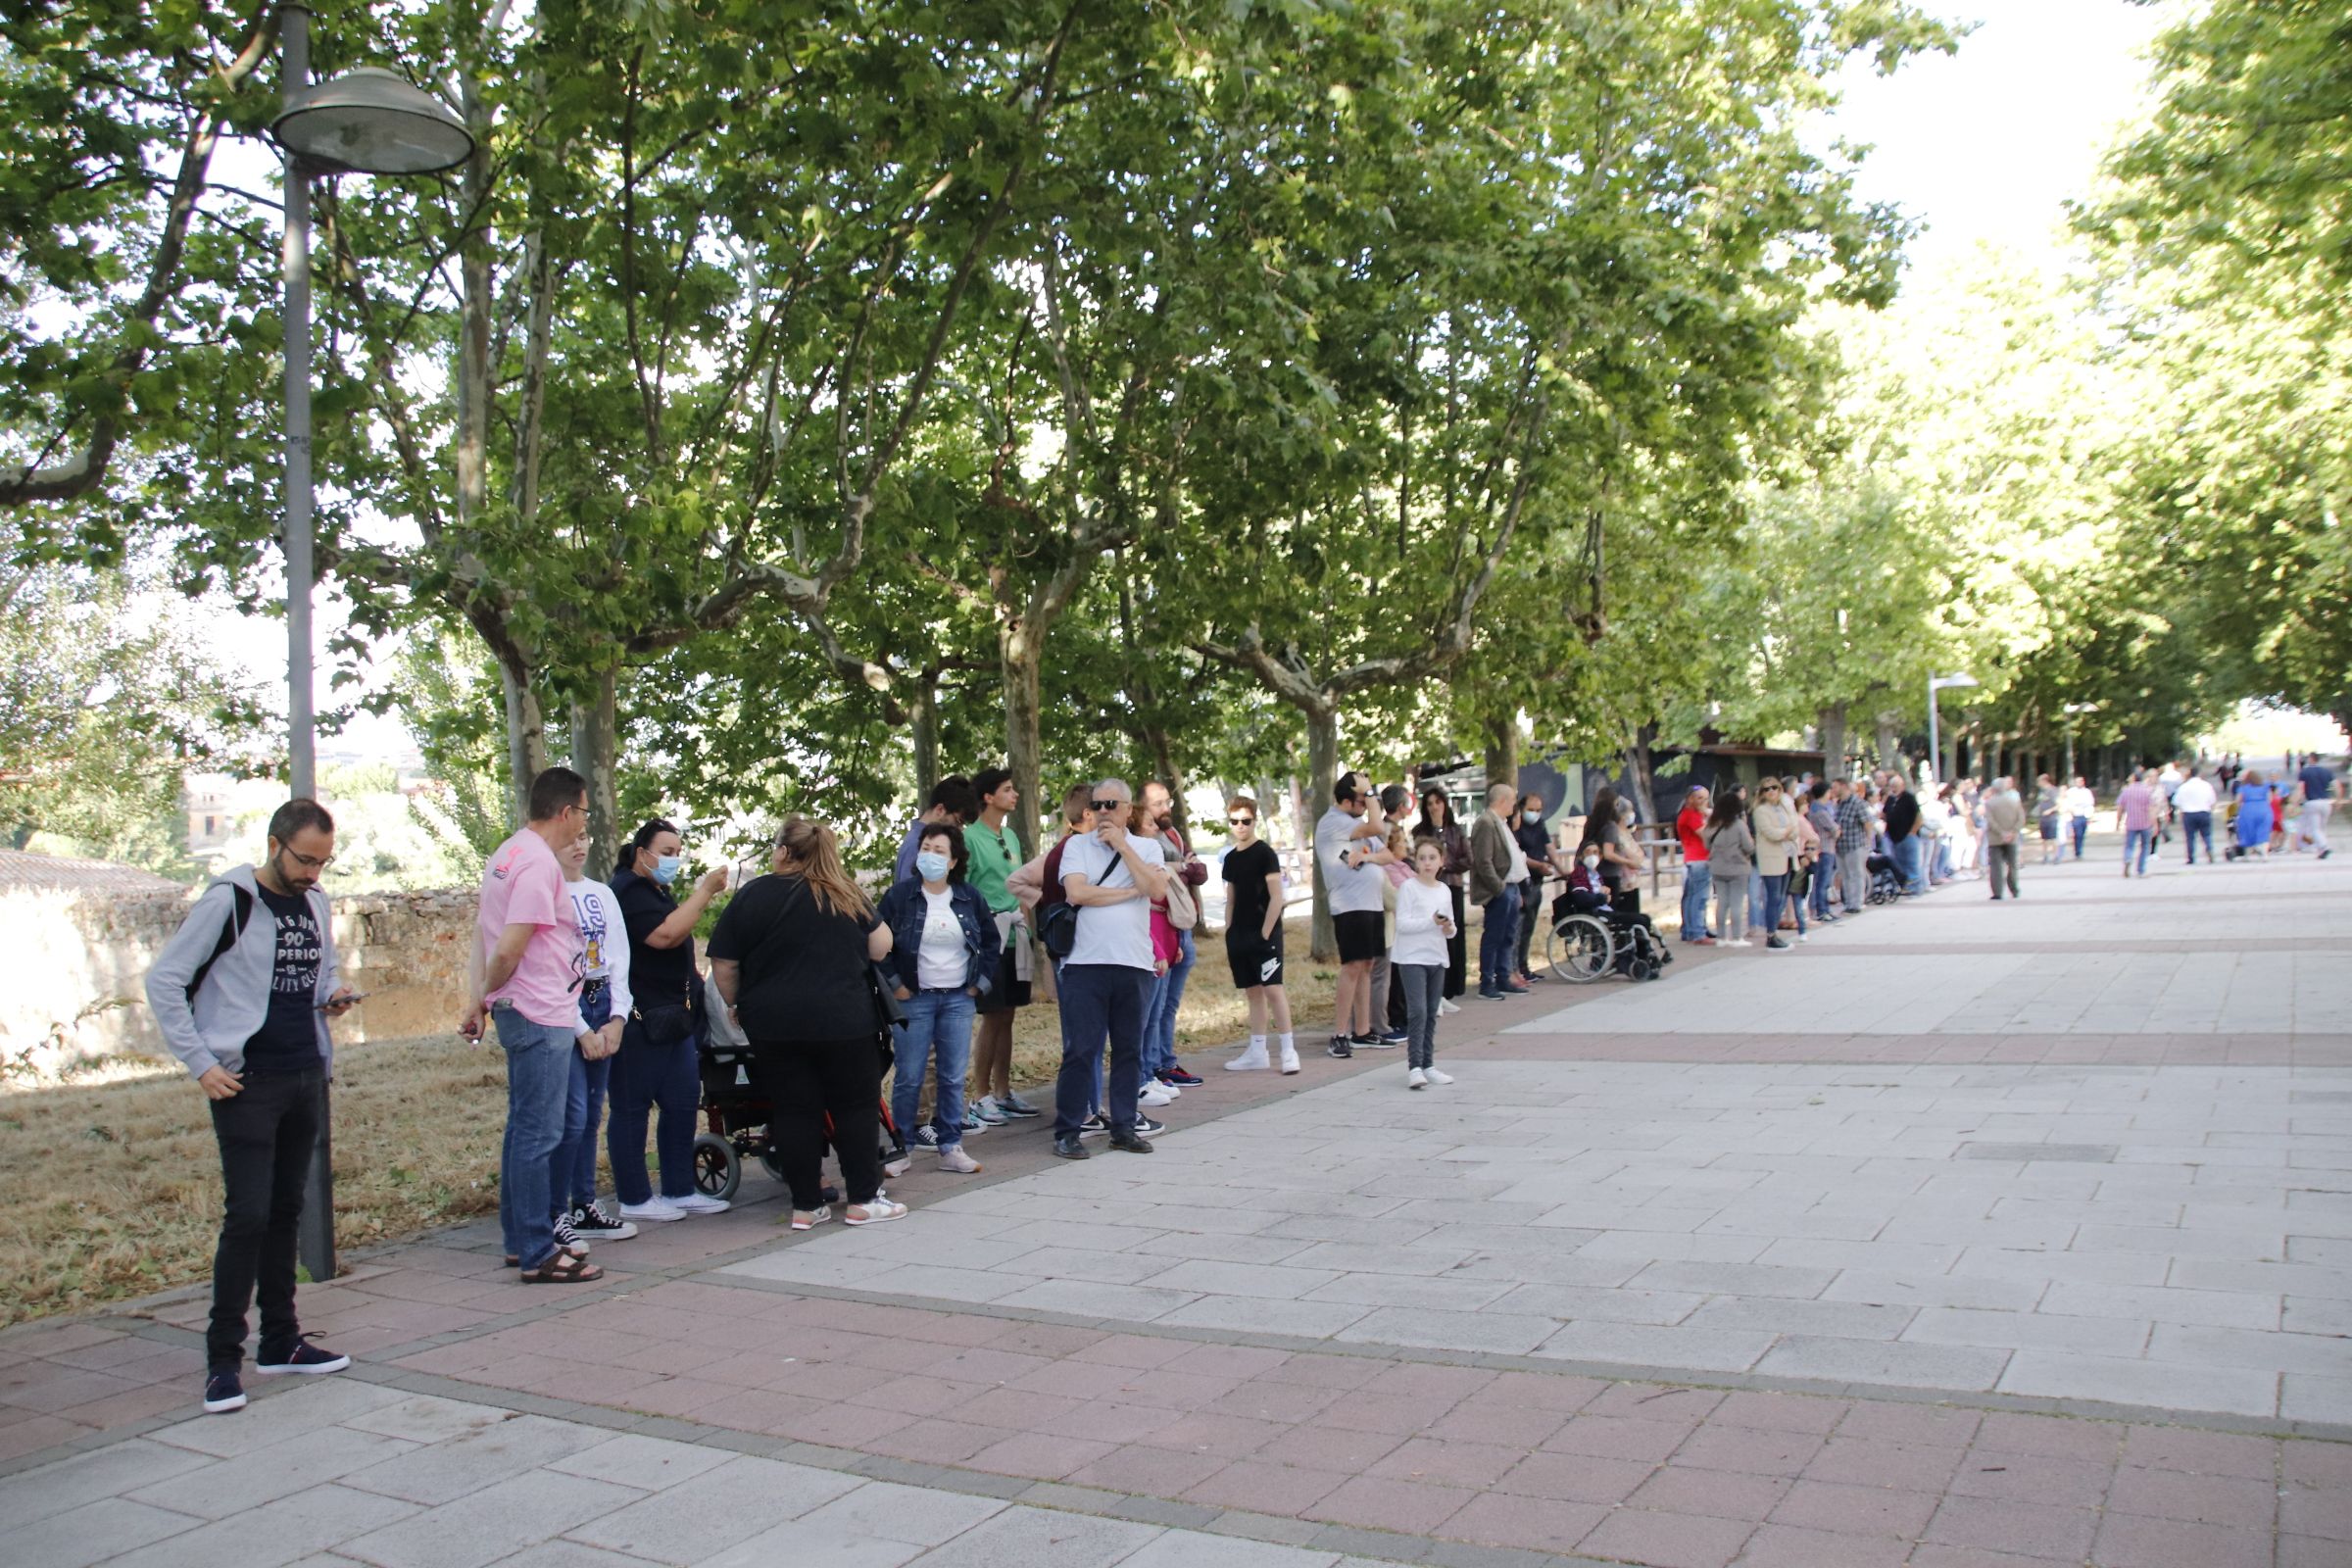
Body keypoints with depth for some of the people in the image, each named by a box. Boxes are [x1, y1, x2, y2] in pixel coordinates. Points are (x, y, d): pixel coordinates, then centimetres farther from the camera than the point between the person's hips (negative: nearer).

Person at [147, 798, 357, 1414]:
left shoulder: (315, 903, 10)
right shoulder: (228, 901, -9)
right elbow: (164, 981, -8)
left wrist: (333, 993, 0)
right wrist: (201, 1064, -12)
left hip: (306, 1078, 6)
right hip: (247, 1083, -6)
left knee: (286, 1212, 12)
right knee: (248, 1216, -8)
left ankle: (280, 1341, 22)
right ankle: (223, 1359, 1)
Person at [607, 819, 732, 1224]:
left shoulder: (658, 891, 21)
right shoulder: (628, 891, -12)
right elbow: (665, 935, -26)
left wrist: (693, 974, 17)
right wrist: (704, 891, -22)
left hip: (674, 1017, 10)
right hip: (640, 1019, -10)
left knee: (683, 1104, 11)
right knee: (633, 1109, -1)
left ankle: (679, 1191, 18)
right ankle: (634, 1199, 5)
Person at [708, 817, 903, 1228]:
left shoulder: (750, 896, 1)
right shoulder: (847, 895, 3)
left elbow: (724, 966, 1)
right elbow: (881, 948, 7)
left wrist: (736, 1006, 17)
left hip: (774, 1025, 1)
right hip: (844, 1021, 0)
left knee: (793, 1112, 7)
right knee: (857, 1107, 9)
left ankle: (806, 1206, 12)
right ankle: (863, 1201, 11)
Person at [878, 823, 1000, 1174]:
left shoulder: (970, 897, 5)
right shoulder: (899, 895, -4)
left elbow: (991, 940, 14)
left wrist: (981, 981, 7)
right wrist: (893, 983, -6)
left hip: (959, 999, 3)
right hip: (914, 998, -2)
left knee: (954, 1077, 4)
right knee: (909, 1078, 0)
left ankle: (951, 1147, 12)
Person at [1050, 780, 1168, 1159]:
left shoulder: (1147, 847, 11)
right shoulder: (1077, 845, 6)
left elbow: (1155, 889, -8)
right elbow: (1076, 892, -10)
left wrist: (1121, 844, -6)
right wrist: (1130, 891, -4)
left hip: (1134, 964, 3)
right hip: (1086, 961, -2)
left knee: (1129, 1050, 9)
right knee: (1079, 1050, -3)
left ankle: (1123, 1128, 19)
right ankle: (1067, 1132, 5)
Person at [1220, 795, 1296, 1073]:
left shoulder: (1265, 853, -7)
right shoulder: (1231, 858, 13)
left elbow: (1277, 897, -11)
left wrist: (1265, 933, -14)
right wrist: (1228, 936, 11)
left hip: (1264, 934, -7)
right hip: (1240, 936, 7)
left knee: (1273, 988, -11)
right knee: (1252, 992, 9)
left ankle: (1288, 1050, -7)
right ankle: (1257, 1052, 13)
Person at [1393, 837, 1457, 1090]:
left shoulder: (1444, 891, 11)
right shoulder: (1408, 888, -7)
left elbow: (1450, 926, 15)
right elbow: (1402, 924, -14)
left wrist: (1448, 927, -8)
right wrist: (1431, 922, -22)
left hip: (1437, 958, 6)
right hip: (1412, 958, -6)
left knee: (1431, 1014, 11)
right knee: (1417, 1011, -14)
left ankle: (1428, 1065, 19)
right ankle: (1414, 1067, -14)